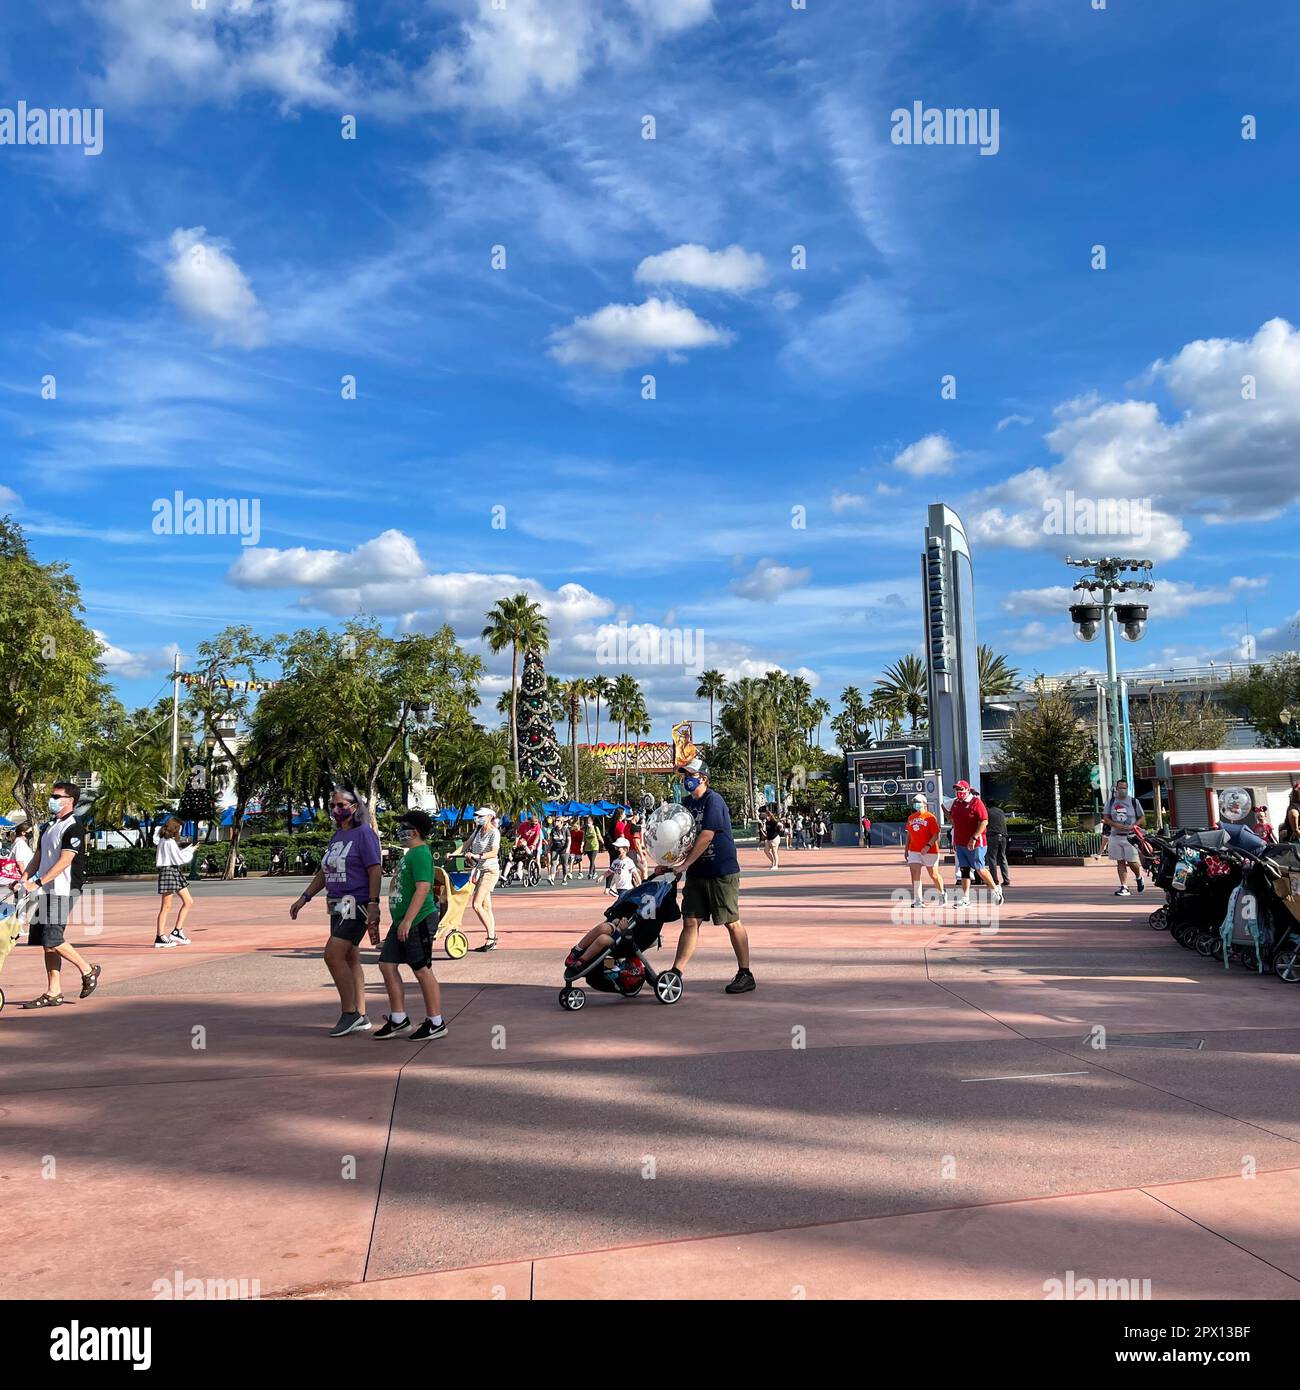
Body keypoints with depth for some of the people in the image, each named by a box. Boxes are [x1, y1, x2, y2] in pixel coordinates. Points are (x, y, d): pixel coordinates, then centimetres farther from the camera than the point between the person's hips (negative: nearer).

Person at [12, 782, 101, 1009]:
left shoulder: (73, 828, -11)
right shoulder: (47, 827, 17)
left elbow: (64, 861, -18)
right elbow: (38, 857, 18)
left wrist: (38, 882, -23)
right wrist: (23, 879, 4)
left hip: (63, 892, -8)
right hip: (47, 892, 9)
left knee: (52, 941, -13)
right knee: (47, 942, 7)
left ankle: (88, 971, 6)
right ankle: (53, 993, 12)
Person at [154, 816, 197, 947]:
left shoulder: (163, 841, 15)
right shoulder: (170, 842, -15)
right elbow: (179, 859, -15)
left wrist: (188, 849, 16)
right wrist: (191, 851, -1)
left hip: (175, 873, 10)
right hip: (169, 871, -10)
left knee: (188, 902, 10)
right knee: (166, 906, -5)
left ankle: (177, 931, 10)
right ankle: (159, 938, 0)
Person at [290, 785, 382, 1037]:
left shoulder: (364, 833, -9)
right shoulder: (336, 836, 16)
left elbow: (375, 870, -15)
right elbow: (324, 872, 22)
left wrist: (373, 905, -22)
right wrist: (304, 897, 16)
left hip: (357, 905, -9)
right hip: (338, 906, 9)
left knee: (333, 954, -16)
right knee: (349, 959, 10)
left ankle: (349, 1013, -6)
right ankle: (360, 1018, 17)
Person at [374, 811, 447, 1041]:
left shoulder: (420, 853, -16)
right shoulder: (411, 853, 16)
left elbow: (423, 888, -25)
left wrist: (407, 920, -27)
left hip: (418, 921, -10)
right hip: (403, 921, 10)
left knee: (422, 970, -2)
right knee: (387, 965, 9)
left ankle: (436, 1023, 9)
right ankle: (399, 1019, 18)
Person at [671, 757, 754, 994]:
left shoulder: (713, 801, -13)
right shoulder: (687, 803, 12)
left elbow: (706, 837, -20)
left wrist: (684, 864, -19)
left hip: (722, 872, -7)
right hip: (696, 874, 7)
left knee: (731, 922, 0)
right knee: (690, 923, 4)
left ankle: (745, 974, 9)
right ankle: (675, 974, 2)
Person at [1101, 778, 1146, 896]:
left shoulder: (1133, 802, 2)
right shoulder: (1111, 802, 6)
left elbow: (1142, 817, 4)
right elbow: (1105, 818, 4)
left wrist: (1133, 826, -13)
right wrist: (1115, 825, -13)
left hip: (1130, 836, -2)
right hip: (1115, 836, 2)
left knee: (1132, 862, -4)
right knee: (1120, 862, 2)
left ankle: (1139, 878, 28)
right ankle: (1124, 887, 4)